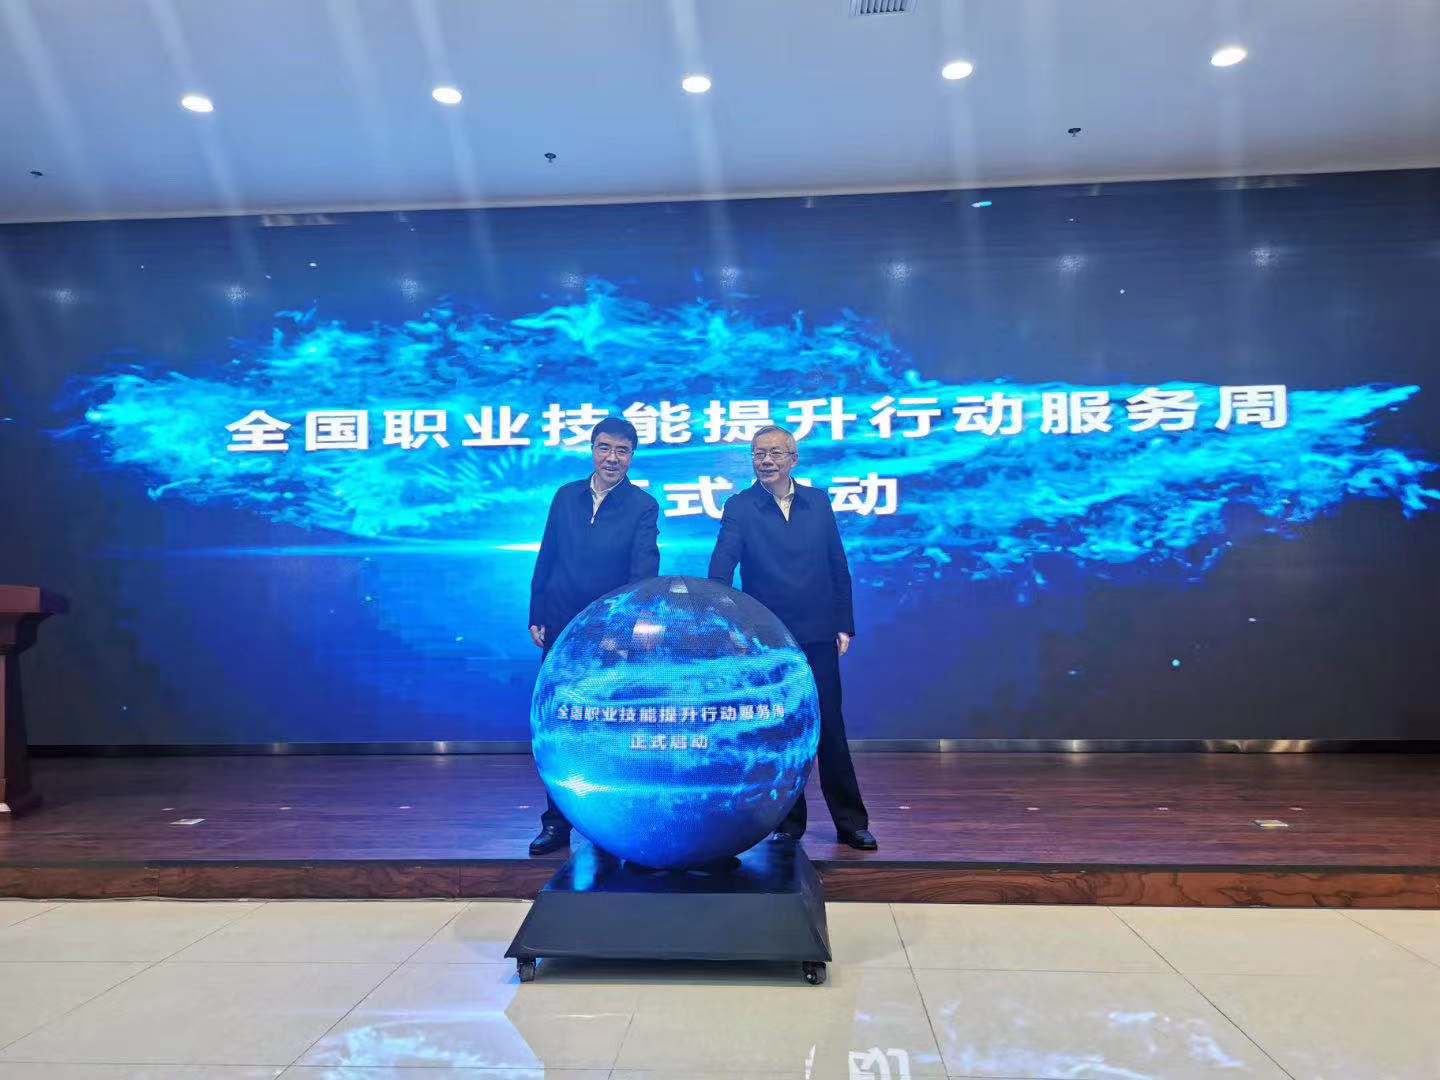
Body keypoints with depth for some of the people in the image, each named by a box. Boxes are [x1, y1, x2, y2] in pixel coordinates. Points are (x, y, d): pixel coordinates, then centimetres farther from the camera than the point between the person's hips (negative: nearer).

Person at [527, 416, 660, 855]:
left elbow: (644, 571, -15)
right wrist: (536, 617, 6)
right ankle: (556, 822, 20)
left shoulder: (643, 506, -5)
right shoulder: (566, 496, 6)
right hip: (561, 630, 3)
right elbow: (545, 559, 10)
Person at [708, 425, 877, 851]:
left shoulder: (818, 502, 6)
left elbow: (838, 567, 9)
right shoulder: (740, 507, -3)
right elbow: (720, 568, -15)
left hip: (818, 636, 2)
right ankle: (788, 823, 22)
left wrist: (845, 624, 5)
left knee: (830, 728, 6)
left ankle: (851, 823, 18)